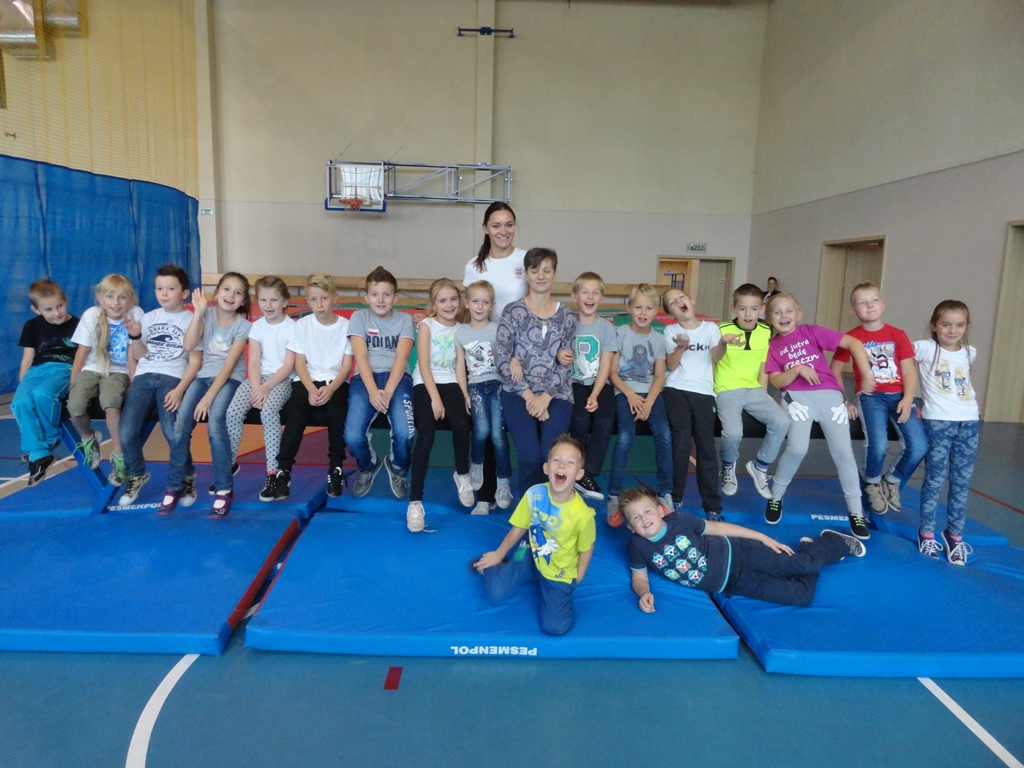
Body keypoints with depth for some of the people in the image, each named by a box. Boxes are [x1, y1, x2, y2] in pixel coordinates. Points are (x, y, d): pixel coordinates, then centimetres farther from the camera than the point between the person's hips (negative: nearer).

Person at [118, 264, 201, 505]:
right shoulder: (149, 317, 14)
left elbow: (195, 361, -3)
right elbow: (139, 355, 16)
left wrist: (179, 390, -14)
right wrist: (135, 336, -4)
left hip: (173, 377, -4)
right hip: (144, 376, 4)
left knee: (172, 432, -23)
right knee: (126, 433, -10)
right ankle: (136, 475, 19)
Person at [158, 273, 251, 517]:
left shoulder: (242, 326, -5)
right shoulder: (207, 314, 3)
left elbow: (229, 365, -12)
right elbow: (189, 345, -12)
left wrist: (209, 396, -19)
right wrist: (198, 312, -17)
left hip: (230, 378, -3)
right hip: (203, 375, 3)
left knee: (215, 423, -27)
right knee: (180, 425, -16)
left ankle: (224, 489, -16)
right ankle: (176, 484, 2)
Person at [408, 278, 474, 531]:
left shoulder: (460, 329, 11)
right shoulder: (426, 325, 0)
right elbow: (423, 365, -8)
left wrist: (465, 395, -9)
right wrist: (435, 398, -17)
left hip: (450, 382, 3)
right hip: (425, 383, -3)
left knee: (461, 424, -27)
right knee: (426, 436, -23)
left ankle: (462, 475, 2)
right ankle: (415, 501, -17)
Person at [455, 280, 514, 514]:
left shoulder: (498, 329, 4)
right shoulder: (461, 332, 9)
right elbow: (460, 367, 8)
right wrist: (464, 395, 0)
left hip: (497, 383, -1)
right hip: (475, 385, 1)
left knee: (497, 433, -17)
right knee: (482, 429, -23)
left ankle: (503, 482, 0)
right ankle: (476, 464, 8)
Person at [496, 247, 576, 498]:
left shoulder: (566, 316, 10)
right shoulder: (512, 311, 3)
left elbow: (565, 364, 5)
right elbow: (502, 358, -4)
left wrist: (545, 397, -9)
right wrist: (528, 395, -11)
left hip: (556, 394, 2)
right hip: (518, 392, -1)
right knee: (530, 456, -20)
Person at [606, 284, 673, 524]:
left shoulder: (659, 339, 11)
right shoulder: (620, 333, 2)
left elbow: (659, 375, 4)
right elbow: (613, 372, -1)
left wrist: (649, 400, -13)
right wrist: (630, 395, -15)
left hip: (650, 392, 3)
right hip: (625, 391, -3)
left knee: (664, 434, -23)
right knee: (625, 436, -28)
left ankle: (665, 494, -10)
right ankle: (614, 496, -20)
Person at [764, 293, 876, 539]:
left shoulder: (812, 332, 7)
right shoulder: (772, 346, 11)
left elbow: (853, 343, 2)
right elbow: (776, 381, 1)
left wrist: (867, 376, -5)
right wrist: (797, 370, -16)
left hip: (830, 394, 1)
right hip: (798, 396, -1)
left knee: (843, 451, -5)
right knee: (797, 447, -22)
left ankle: (856, 511, 13)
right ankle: (776, 496, 1)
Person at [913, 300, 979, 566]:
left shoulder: (970, 353, 11)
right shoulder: (925, 348, -4)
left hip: (970, 422, 4)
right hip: (938, 422, -4)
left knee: (962, 482, 7)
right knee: (935, 481, 0)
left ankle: (955, 534, 18)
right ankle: (926, 533, 13)